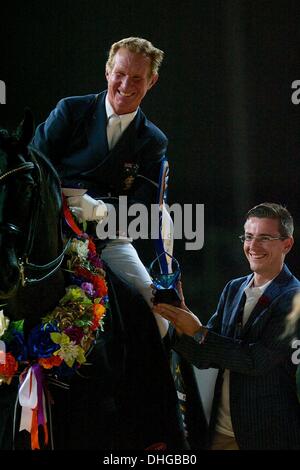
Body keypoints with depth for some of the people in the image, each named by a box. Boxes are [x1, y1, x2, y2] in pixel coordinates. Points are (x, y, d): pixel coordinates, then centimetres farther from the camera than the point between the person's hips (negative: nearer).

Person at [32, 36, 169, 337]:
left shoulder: (154, 142, 8)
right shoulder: (70, 111, 5)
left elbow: (142, 207, -1)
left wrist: (99, 208, -22)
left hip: (109, 238, 2)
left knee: (153, 305, -14)